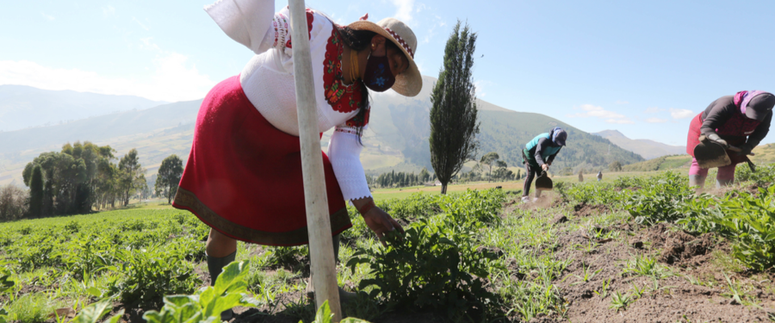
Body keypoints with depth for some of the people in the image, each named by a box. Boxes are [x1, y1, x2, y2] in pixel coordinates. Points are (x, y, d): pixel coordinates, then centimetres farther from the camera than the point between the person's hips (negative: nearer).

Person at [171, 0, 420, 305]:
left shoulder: (356, 104, -6)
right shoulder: (313, 30, -24)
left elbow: (345, 157, -10)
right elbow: (246, 27, -23)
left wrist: (366, 207, -22)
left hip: (283, 148, 6)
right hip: (231, 124, -6)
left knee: (326, 202, -6)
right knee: (226, 220, -1)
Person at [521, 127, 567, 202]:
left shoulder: (559, 144, -14)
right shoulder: (545, 140, -37)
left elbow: (553, 153, 4)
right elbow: (537, 154, -48)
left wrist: (549, 160, -17)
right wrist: (542, 164, -66)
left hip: (541, 157, 7)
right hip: (530, 154, -7)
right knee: (530, 174, -20)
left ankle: (537, 197, 8)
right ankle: (525, 196, -19)